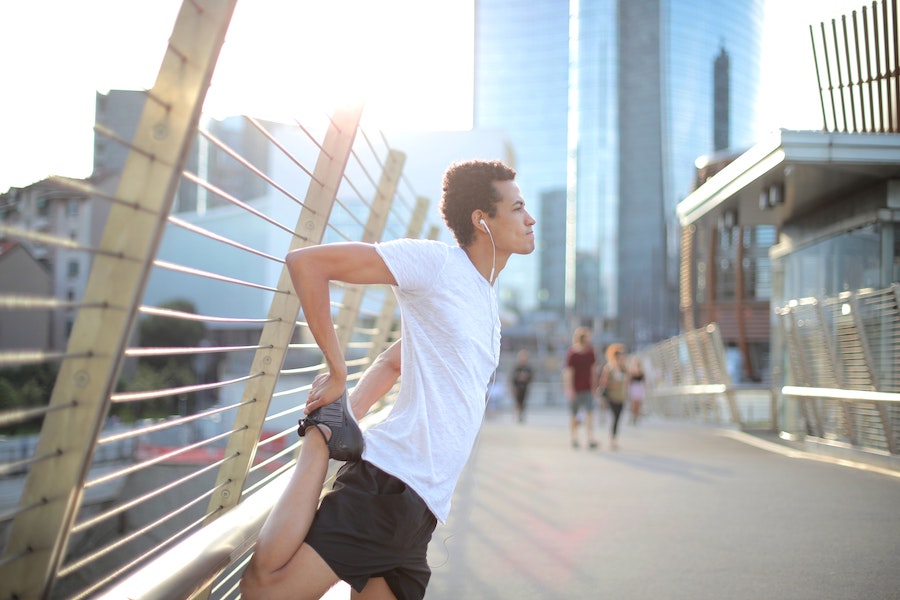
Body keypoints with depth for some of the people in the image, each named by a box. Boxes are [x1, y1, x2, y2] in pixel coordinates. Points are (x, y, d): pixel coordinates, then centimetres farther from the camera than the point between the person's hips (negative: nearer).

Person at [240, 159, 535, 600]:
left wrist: (350, 416, 12)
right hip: (390, 480, -8)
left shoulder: (486, 300, 21)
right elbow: (305, 262, -10)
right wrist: (337, 372, -8)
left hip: (424, 506, 8)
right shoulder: (437, 260, -5)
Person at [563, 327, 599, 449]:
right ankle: (574, 438, 22)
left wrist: (594, 386, 12)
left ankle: (590, 439, -16)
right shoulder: (571, 353, -12)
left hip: (587, 388, 3)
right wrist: (569, 390, -19)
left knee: (590, 413, -11)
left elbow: (593, 369, 11)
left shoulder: (590, 351, 3)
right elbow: (568, 372, -14)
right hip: (575, 389, -3)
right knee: (574, 415, 8)